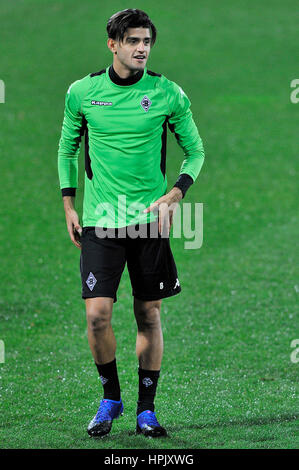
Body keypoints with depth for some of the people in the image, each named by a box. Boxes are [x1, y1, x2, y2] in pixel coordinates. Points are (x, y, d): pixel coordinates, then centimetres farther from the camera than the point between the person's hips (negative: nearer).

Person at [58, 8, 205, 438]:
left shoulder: (168, 93, -1)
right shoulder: (82, 92, 2)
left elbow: (195, 150, 8)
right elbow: (67, 148, 15)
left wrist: (175, 194, -8)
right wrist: (69, 205, 10)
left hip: (149, 220, 0)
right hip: (99, 220, 0)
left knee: (149, 315, 5)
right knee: (97, 314, -10)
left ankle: (146, 409, 16)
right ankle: (110, 398, 12)